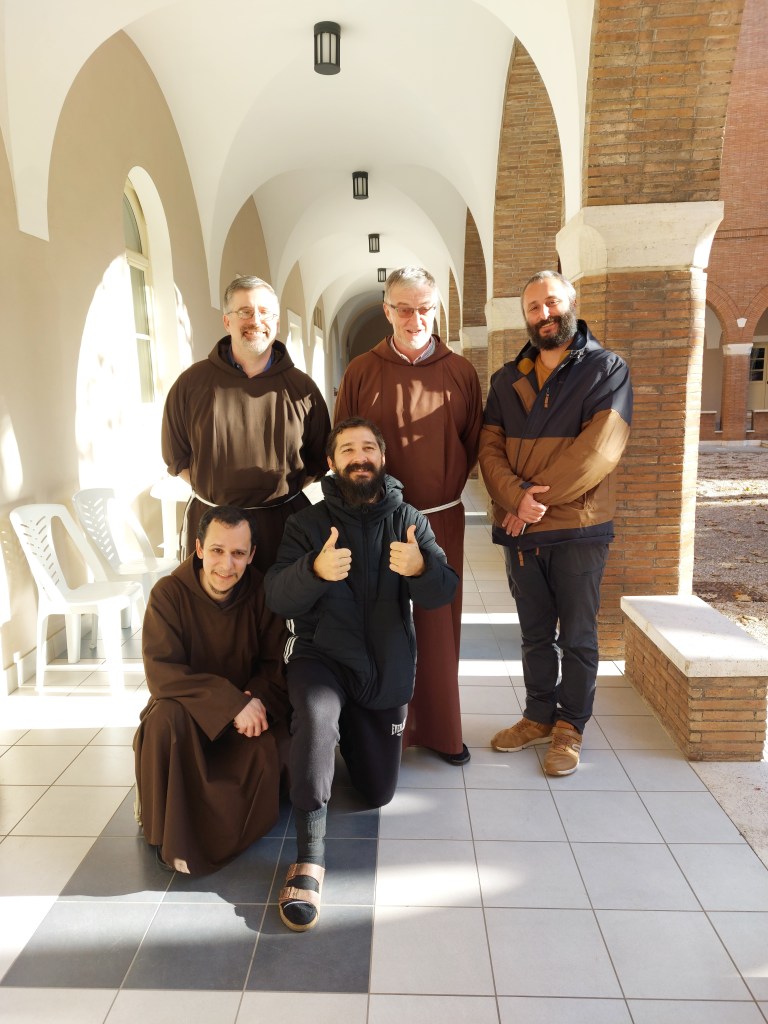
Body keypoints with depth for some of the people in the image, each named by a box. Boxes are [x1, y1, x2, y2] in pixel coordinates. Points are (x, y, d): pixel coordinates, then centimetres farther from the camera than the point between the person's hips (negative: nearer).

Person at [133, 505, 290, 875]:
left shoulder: (262, 593, -10)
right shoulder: (169, 593, -15)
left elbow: (276, 664, -6)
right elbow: (161, 673, -23)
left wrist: (256, 699, -29)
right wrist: (231, 700, -33)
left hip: (246, 712, 2)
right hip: (186, 711, -1)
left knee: (266, 748, -28)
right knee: (166, 717, -34)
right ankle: (172, 835, -13)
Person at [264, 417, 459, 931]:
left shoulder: (409, 520, 0)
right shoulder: (308, 523, -3)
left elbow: (444, 591, -11)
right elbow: (278, 597, -14)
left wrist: (420, 569, -35)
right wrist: (316, 570, -36)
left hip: (387, 671, 3)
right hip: (321, 658, -2)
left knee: (378, 794, 11)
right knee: (316, 714, -37)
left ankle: (348, 729, 42)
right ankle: (310, 855, -25)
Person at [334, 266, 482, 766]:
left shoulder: (461, 371, 4)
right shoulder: (361, 372, 1)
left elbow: (474, 442, 11)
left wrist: (446, 487, 2)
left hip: (442, 519, 1)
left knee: (439, 625, 8)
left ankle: (440, 728, 23)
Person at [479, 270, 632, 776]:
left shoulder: (607, 369, -3)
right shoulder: (507, 379, 9)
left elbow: (601, 448, -16)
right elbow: (490, 448, 0)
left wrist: (538, 499, -18)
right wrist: (516, 499, -18)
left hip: (579, 529, -3)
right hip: (520, 531, 4)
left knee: (578, 636, 7)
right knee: (536, 634, 15)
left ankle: (571, 727, 24)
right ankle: (539, 717, 31)